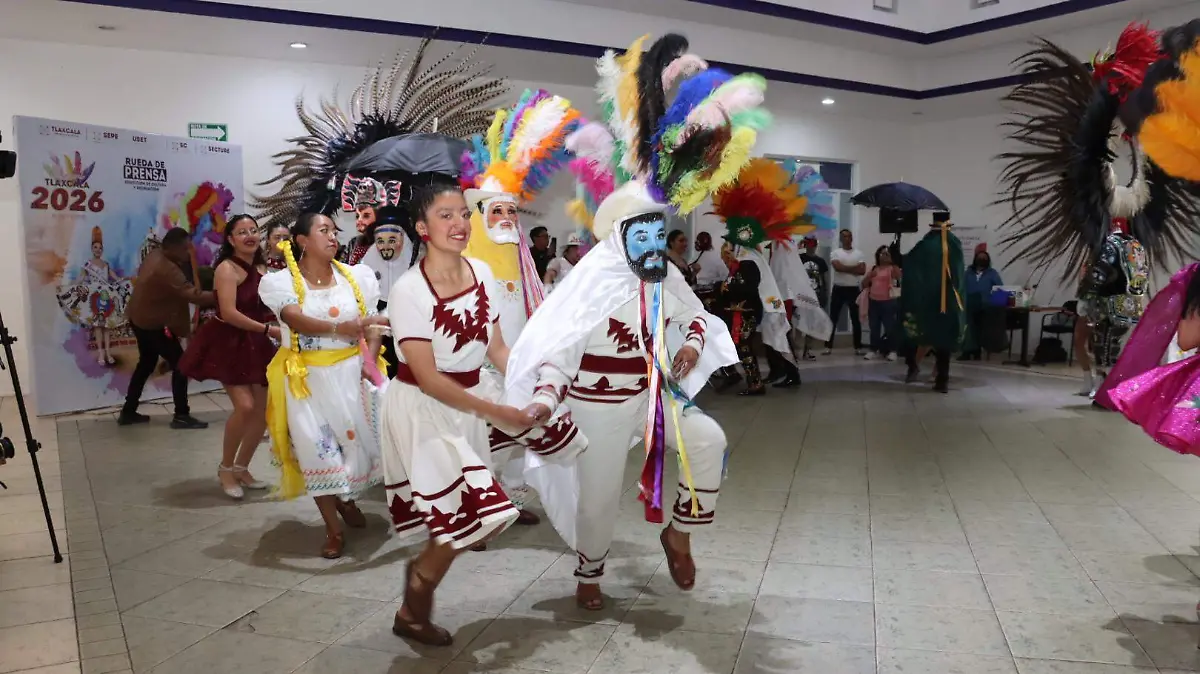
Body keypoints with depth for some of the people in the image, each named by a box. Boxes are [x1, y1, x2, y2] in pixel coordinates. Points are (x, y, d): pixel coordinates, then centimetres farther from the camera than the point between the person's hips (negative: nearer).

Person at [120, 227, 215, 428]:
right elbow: (192, 295, -36)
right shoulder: (167, 270, -29)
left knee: (146, 363, 21)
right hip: (154, 325, -10)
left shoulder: (155, 256, 2)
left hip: (139, 319, 10)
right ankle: (181, 416, 1)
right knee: (180, 365, -3)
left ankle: (128, 412, 26)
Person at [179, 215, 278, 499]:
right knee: (244, 406, -18)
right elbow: (229, 313, -23)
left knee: (263, 409, 5)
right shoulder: (227, 268, -14)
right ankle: (225, 468, 5)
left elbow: (267, 308, 7)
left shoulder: (262, 268, 9)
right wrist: (269, 329, -22)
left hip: (256, 345, 7)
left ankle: (241, 467, 24)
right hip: (228, 343, -7)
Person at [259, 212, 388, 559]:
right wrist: (339, 328, -41)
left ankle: (345, 498, 35)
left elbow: (372, 326, 1)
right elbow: (297, 321, -24)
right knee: (316, 447, -5)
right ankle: (333, 530, 12)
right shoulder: (281, 281, -6)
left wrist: (369, 361, -16)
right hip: (308, 377, -2)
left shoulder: (356, 276, 2)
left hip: (350, 373, 2)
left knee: (361, 439, 0)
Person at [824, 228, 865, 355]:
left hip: (854, 289, 1)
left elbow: (862, 270, -7)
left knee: (856, 319, 5)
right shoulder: (835, 253, 2)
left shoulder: (859, 253, 6)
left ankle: (858, 347, 11)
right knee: (833, 318, 0)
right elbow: (837, 267, -16)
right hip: (839, 289, -1)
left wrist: (845, 268, -11)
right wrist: (854, 268, -11)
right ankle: (828, 346, 4)